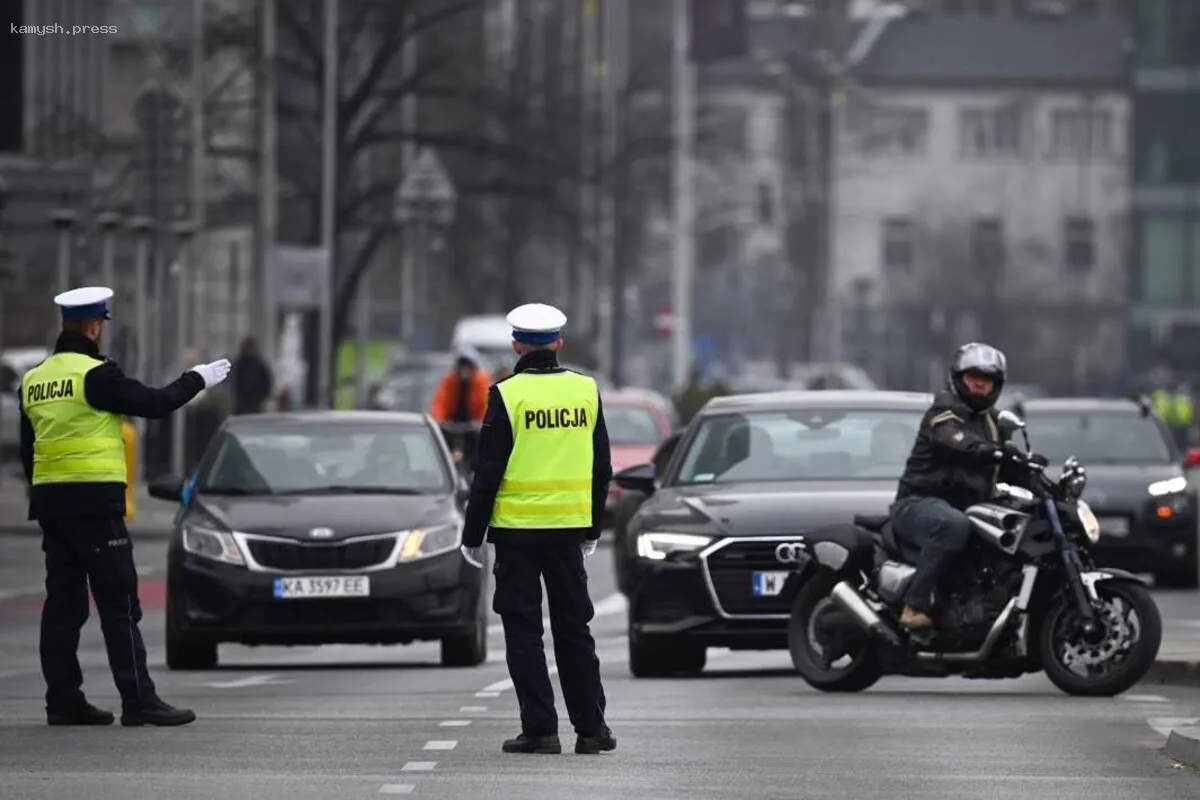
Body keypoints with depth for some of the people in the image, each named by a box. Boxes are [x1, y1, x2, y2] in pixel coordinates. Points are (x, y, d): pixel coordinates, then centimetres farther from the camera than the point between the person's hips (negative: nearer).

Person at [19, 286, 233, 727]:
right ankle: (139, 702, -6)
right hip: (95, 501, -7)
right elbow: (153, 403, -8)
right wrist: (197, 379, 7)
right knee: (119, 606, -5)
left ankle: (63, 701, 8)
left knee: (63, 604, 9)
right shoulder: (95, 375, -12)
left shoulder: (33, 381, 12)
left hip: (50, 501, 7)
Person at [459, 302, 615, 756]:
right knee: (574, 627, 12)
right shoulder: (586, 391, 3)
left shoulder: (507, 395, -10)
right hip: (569, 527, 4)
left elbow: (488, 472, -9)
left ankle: (540, 729, -2)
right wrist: (593, 530, 20)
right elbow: (602, 468, 9)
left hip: (517, 528, -4)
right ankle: (591, 728, 13)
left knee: (523, 630, 2)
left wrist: (472, 535, -1)